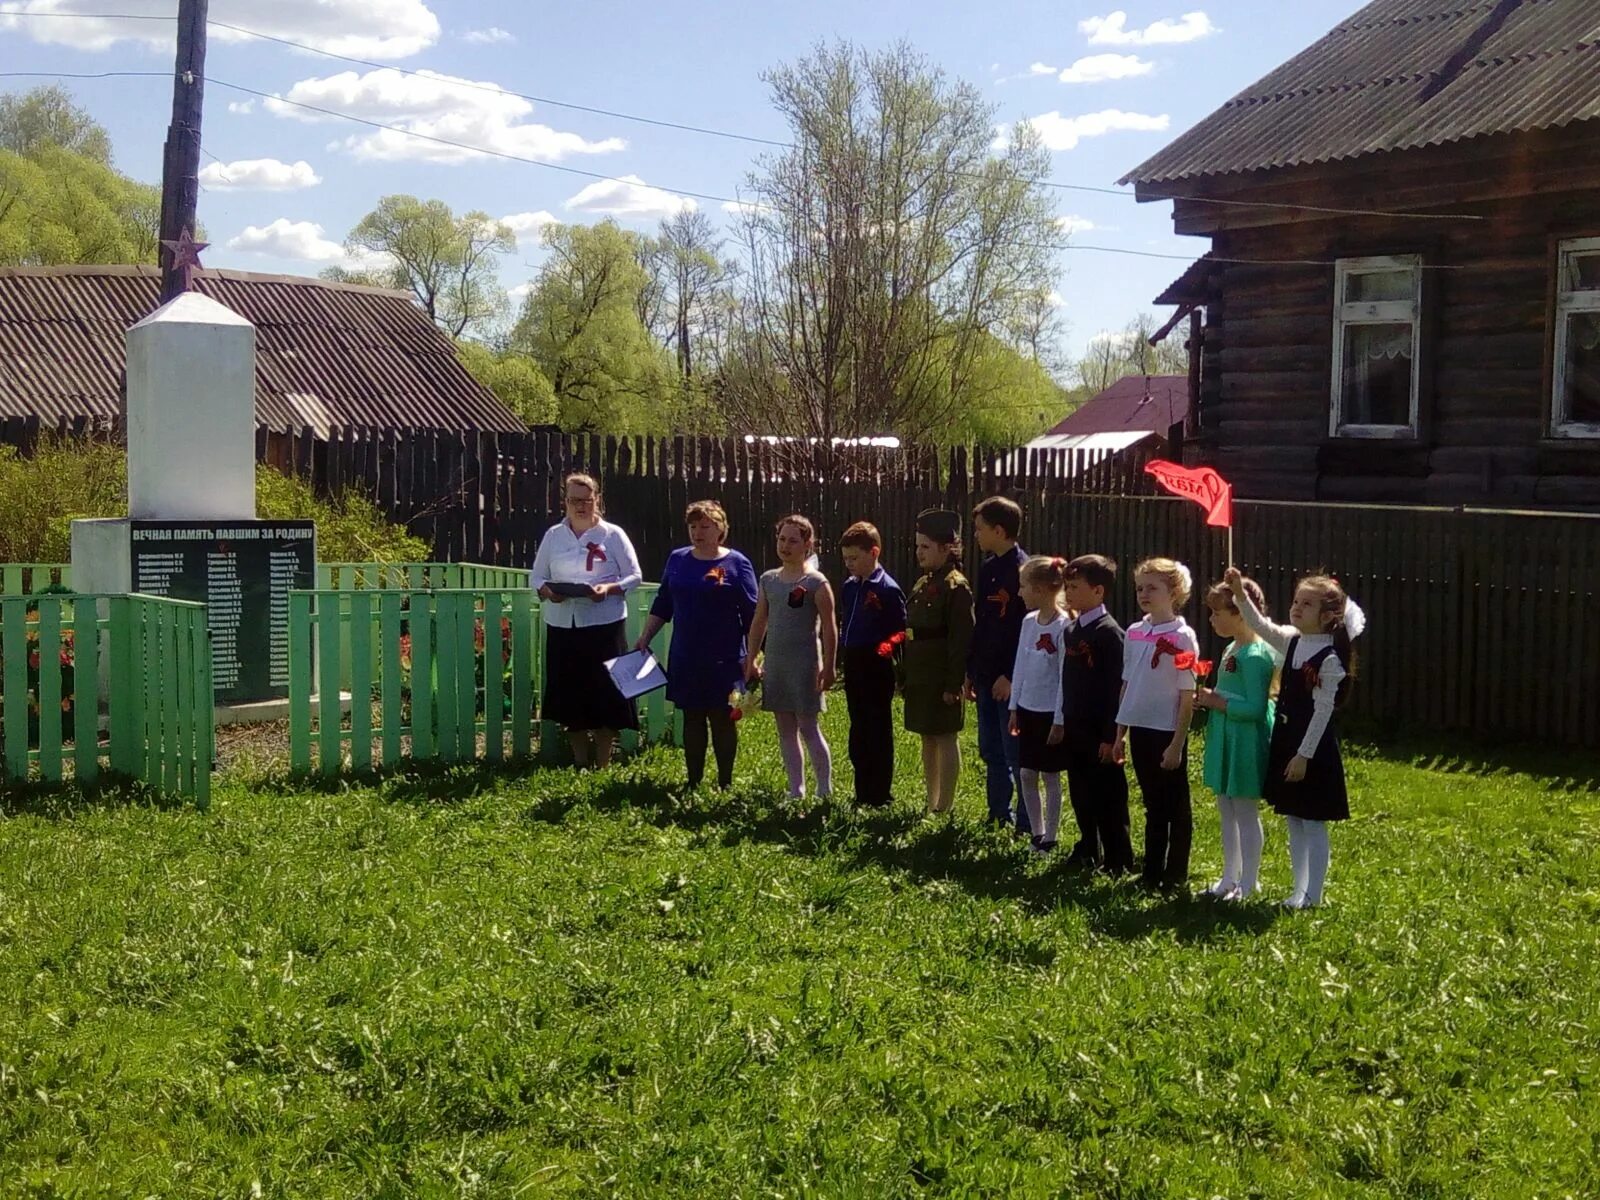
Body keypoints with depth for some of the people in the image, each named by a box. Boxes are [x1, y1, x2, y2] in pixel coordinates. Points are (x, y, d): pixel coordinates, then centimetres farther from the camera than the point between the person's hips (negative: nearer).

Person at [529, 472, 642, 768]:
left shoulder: (613, 535, 1)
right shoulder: (553, 535, 9)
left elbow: (634, 576, 1)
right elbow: (536, 577, 12)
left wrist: (609, 589, -18)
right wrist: (546, 590, -11)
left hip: (604, 624, -3)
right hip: (562, 625, 3)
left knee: (605, 692, -1)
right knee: (569, 693, 5)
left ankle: (603, 764, 11)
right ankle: (580, 763, 19)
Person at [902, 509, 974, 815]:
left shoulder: (956, 587, -14)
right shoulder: (923, 584, 12)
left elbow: (962, 640, -17)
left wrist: (954, 684, -19)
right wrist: (905, 673, 14)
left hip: (941, 681, -9)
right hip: (919, 679, 9)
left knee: (944, 738, -1)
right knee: (927, 739, 15)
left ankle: (945, 808, 7)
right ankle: (932, 804, 25)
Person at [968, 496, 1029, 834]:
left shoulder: (1022, 569, -14)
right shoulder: (988, 568, 11)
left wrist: (1010, 676, -18)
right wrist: (972, 669, 16)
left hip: (1011, 679, -9)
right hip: (986, 676, 9)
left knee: (1016, 754, -2)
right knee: (990, 751, 14)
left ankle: (1027, 824, 6)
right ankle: (999, 816, 25)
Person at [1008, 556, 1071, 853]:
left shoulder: (1063, 626, -16)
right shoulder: (1028, 621, 5)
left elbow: (1065, 677, -15)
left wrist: (1060, 720, -14)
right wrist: (1014, 707, 11)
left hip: (1051, 713, -6)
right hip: (1028, 709, 7)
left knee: (1050, 776, 3)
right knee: (1027, 774, 10)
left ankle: (1049, 839, 13)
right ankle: (1036, 834, 21)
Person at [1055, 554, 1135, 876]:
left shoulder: (1109, 632, -14)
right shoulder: (1071, 630, 11)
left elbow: (1117, 687, -16)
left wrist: (1110, 736, -17)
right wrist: (1062, 722, 16)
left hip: (1099, 731, -8)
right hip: (1075, 728, 8)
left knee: (1108, 797, 0)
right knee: (1081, 793, 15)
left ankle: (1118, 861, 8)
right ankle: (1089, 850, 29)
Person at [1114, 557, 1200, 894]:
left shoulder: (1182, 637, -12)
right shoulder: (1134, 633, 6)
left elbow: (1187, 696, -12)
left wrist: (1177, 744, -14)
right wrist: (1120, 732, 12)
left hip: (1168, 733, -6)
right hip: (1140, 729, 6)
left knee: (1176, 806, 6)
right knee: (1153, 805, 16)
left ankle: (1175, 877, 14)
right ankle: (1152, 872, 24)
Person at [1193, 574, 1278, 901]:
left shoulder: (1255, 655, -20)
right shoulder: (1232, 649, 10)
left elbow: (1254, 708, -25)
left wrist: (1215, 701, -17)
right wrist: (1209, 699, 3)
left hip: (1246, 742, -10)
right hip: (1225, 739, 10)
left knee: (1246, 812, 1)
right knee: (1226, 810, 17)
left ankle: (1247, 884, 11)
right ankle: (1230, 877, 28)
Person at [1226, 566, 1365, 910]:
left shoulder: (1330, 659, -17)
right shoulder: (1291, 641, 4)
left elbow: (1323, 711, -18)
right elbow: (1260, 626, 6)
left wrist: (1304, 755, -18)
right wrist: (1240, 594, -11)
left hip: (1313, 747, -8)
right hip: (1285, 740, 8)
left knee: (1313, 823, 1)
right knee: (1293, 820, 14)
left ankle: (1312, 895, 10)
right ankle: (1300, 889, 23)